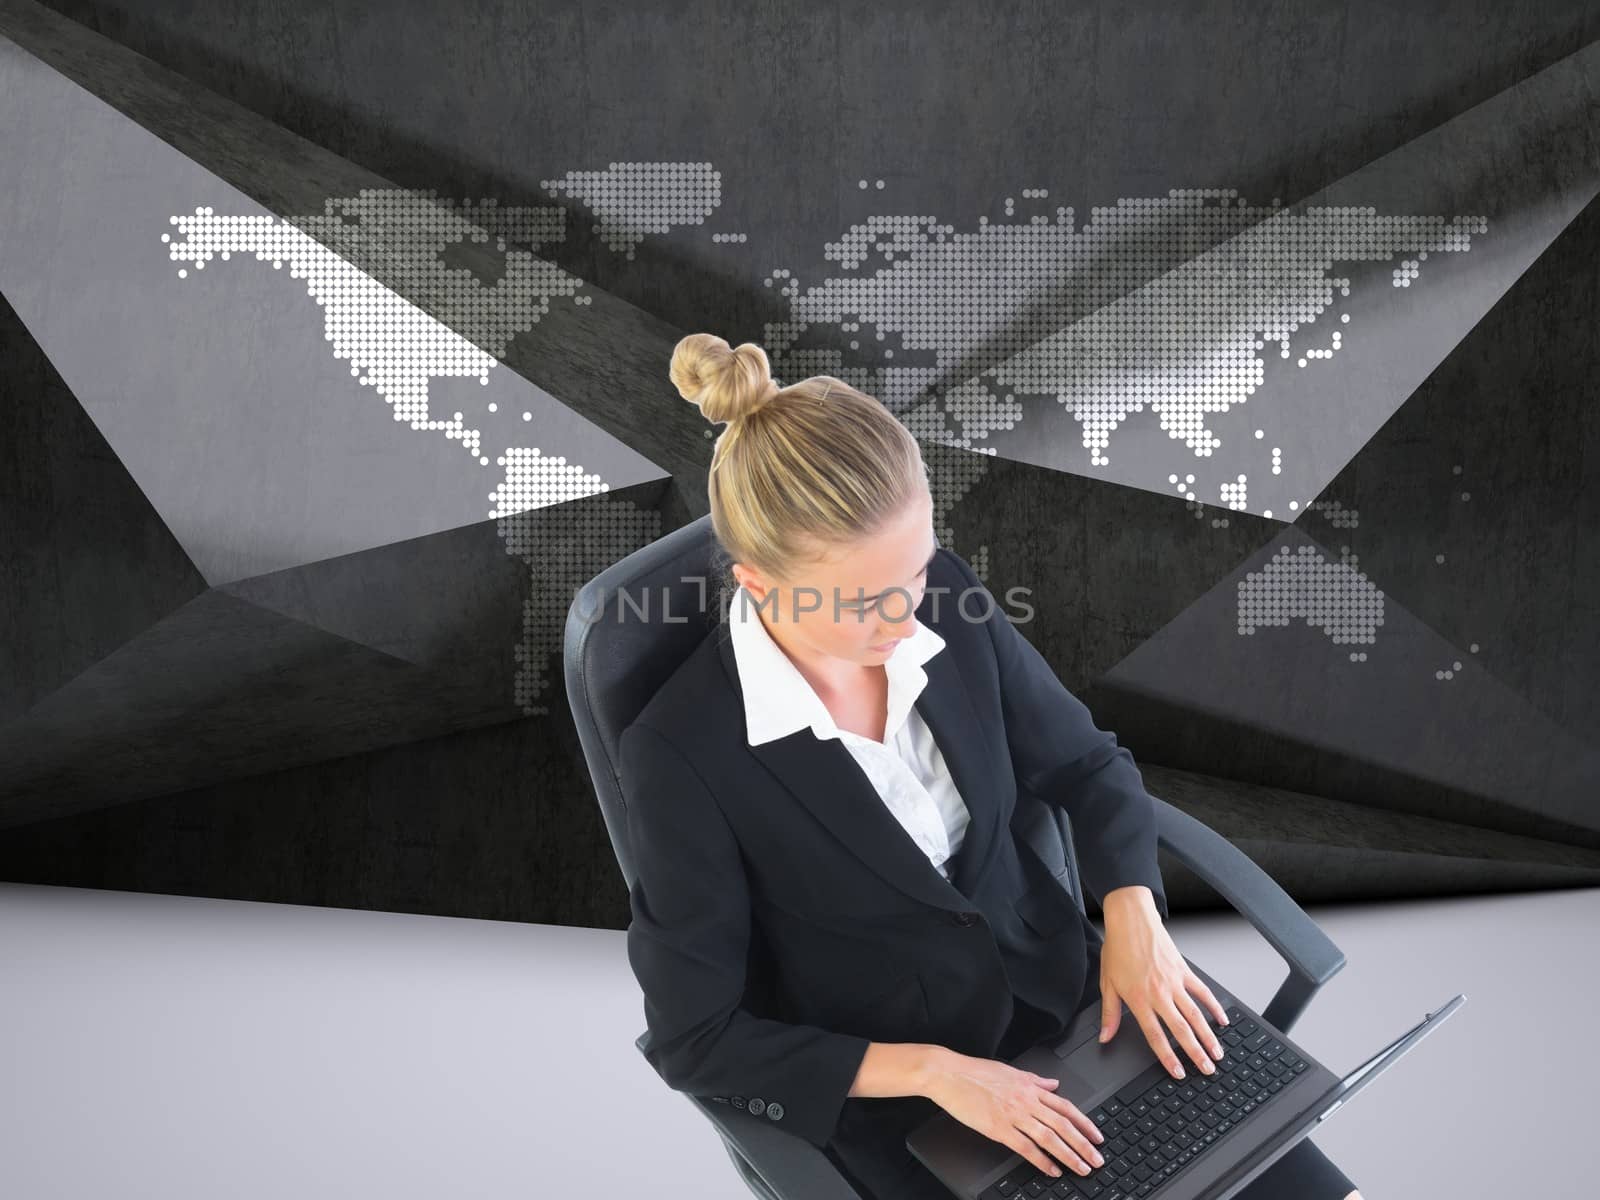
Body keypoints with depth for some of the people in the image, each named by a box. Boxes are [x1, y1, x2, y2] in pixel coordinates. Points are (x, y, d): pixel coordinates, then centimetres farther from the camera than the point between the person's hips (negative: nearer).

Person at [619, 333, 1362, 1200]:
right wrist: (931, 1071, -21)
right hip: (891, 1096, -4)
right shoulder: (682, 755, -24)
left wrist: (1133, 919, -11)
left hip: (1066, 993, 4)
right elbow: (696, 1039, -14)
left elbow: (1085, 763, 5)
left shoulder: (945, 603, -11)